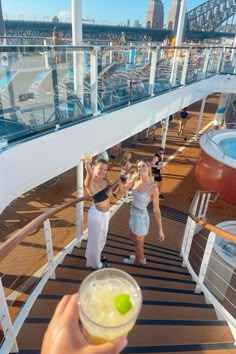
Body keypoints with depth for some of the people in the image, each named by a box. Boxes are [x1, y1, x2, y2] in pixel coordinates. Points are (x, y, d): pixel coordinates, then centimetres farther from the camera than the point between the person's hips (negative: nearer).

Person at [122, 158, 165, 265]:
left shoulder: (153, 187, -25)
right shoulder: (136, 179, -8)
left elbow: (156, 210, -20)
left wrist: (160, 229, -15)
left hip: (141, 216, -7)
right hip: (133, 214, 8)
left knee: (138, 242, 19)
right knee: (132, 238, 30)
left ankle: (137, 261, 49)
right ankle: (141, 257, 56)